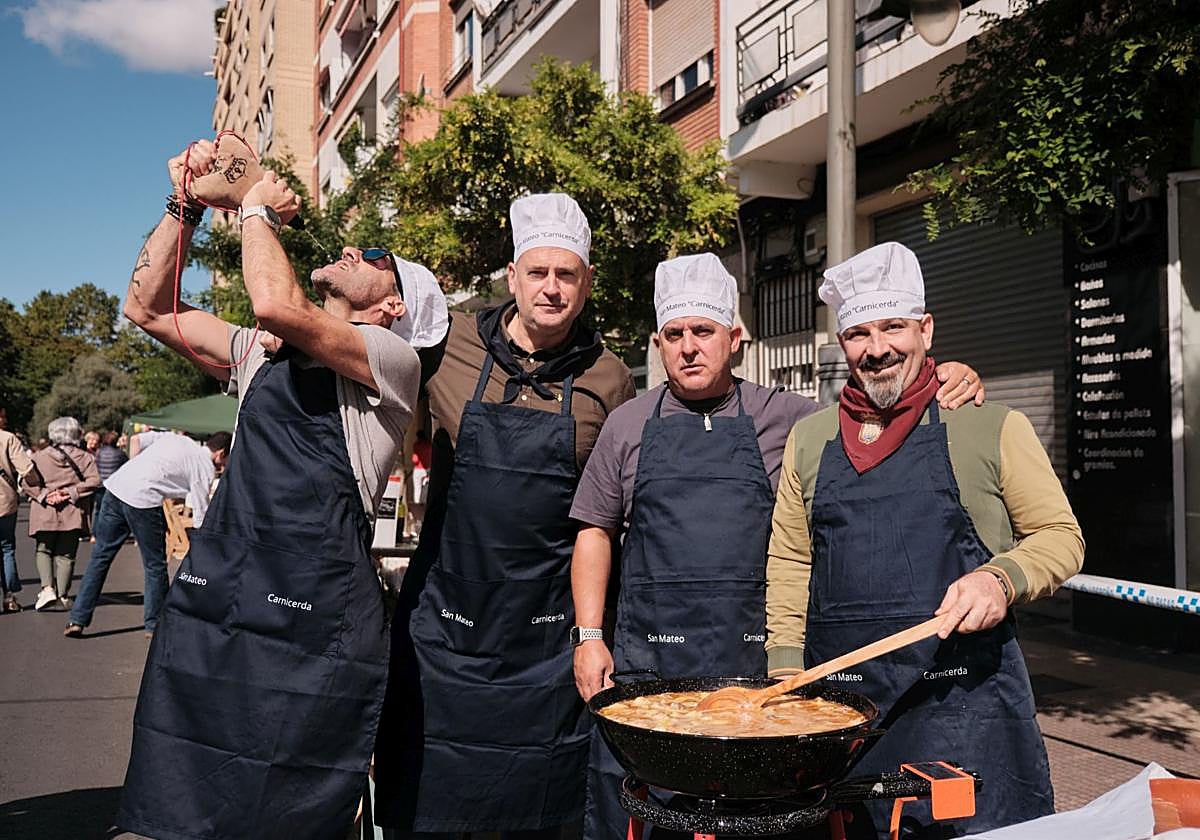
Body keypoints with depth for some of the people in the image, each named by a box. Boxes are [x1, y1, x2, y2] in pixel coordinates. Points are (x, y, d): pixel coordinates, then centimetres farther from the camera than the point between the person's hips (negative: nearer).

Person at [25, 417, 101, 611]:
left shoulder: (39, 457, 5)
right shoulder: (85, 457, 3)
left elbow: (28, 483, -4)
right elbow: (94, 481, -9)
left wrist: (44, 495, -7)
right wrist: (70, 492, -8)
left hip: (45, 514, 0)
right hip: (73, 514, 0)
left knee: (43, 551, 14)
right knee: (66, 555, 9)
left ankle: (47, 588, -4)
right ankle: (62, 595, 6)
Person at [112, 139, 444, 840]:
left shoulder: (393, 360, -5)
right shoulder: (261, 355, 17)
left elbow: (278, 305, -21)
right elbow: (149, 308, 19)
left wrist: (258, 210, -3)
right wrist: (186, 206, 9)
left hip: (309, 629, -6)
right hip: (208, 611, 6)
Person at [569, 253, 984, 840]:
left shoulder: (784, 417, 6)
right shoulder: (627, 426, 8)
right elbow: (596, 532, 11)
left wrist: (944, 387, -6)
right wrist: (589, 636, 4)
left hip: (755, 660, 0)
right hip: (645, 659, 0)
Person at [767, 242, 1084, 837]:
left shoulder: (992, 427, 1)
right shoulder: (809, 438, 10)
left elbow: (1060, 537, 4)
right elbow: (788, 563, 12)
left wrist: (1001, 577, -17)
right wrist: (787, 682, 5)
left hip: (964, 701, -2)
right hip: (837, 700, 3)